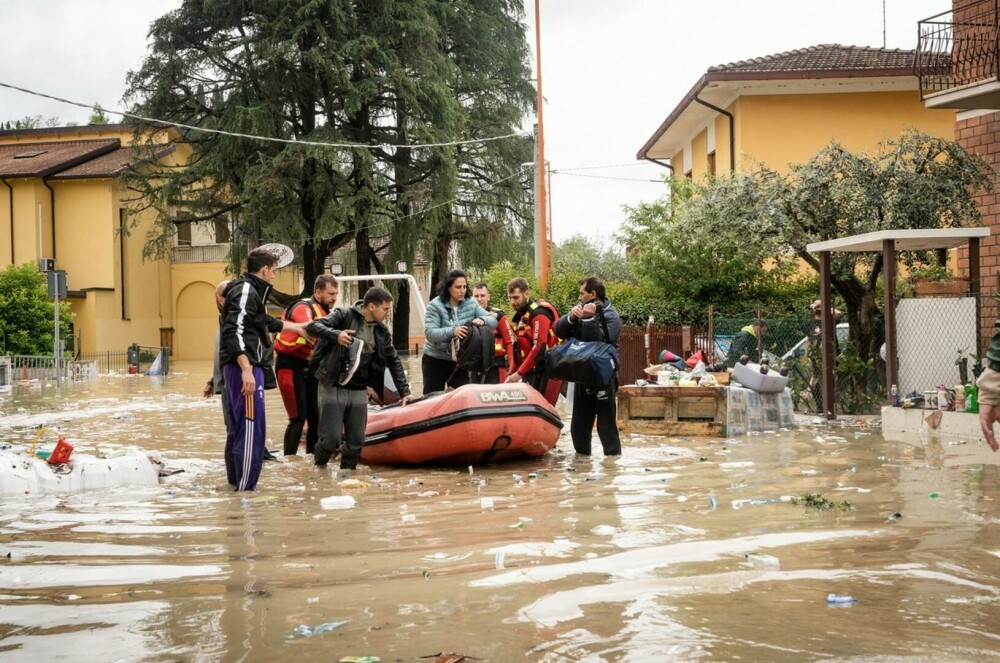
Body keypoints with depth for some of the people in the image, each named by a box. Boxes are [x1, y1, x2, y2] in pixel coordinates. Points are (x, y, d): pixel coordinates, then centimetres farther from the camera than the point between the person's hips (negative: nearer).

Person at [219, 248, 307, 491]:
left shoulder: (251, 291, 20)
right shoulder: (246, 291, -11)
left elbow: (267, 322, 36)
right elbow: (234, 332, -21)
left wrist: (296, 327, 49)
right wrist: (246, 370, -27)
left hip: (243, 368, 11)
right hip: (245, 368, -11)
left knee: (240, 428, 16)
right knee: (252, 429, -10)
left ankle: (238, 482, 25)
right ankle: (245, 489, -10)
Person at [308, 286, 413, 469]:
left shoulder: (382, 331, 11)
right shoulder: (344, 315, -6)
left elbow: (394, 361, 19)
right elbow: (313, 327, -16)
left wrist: (404, 391, 15)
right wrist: (336, 335, -34)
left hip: (359, 392, 5)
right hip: (333, 388, -5)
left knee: (356, 442, 3)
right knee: (331, 440, -6)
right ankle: (318, 468, 21)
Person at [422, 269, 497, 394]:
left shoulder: (471, 303, -2)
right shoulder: (435, 305, -14)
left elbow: (493, 321, -4)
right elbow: (429, 333, -23)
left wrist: (482, 320, -28)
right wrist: (452, 331, -40)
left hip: (460, 361, 3)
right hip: (435, 360, -3)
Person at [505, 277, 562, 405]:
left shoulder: (539, 313, -13)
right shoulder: (521, 315, 16)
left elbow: (539, 348, -21)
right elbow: (519, 349, 17)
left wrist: (519, 373, -18)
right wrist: (511, 374, 8)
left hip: (548, 371, -9)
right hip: (533, 371, 9)